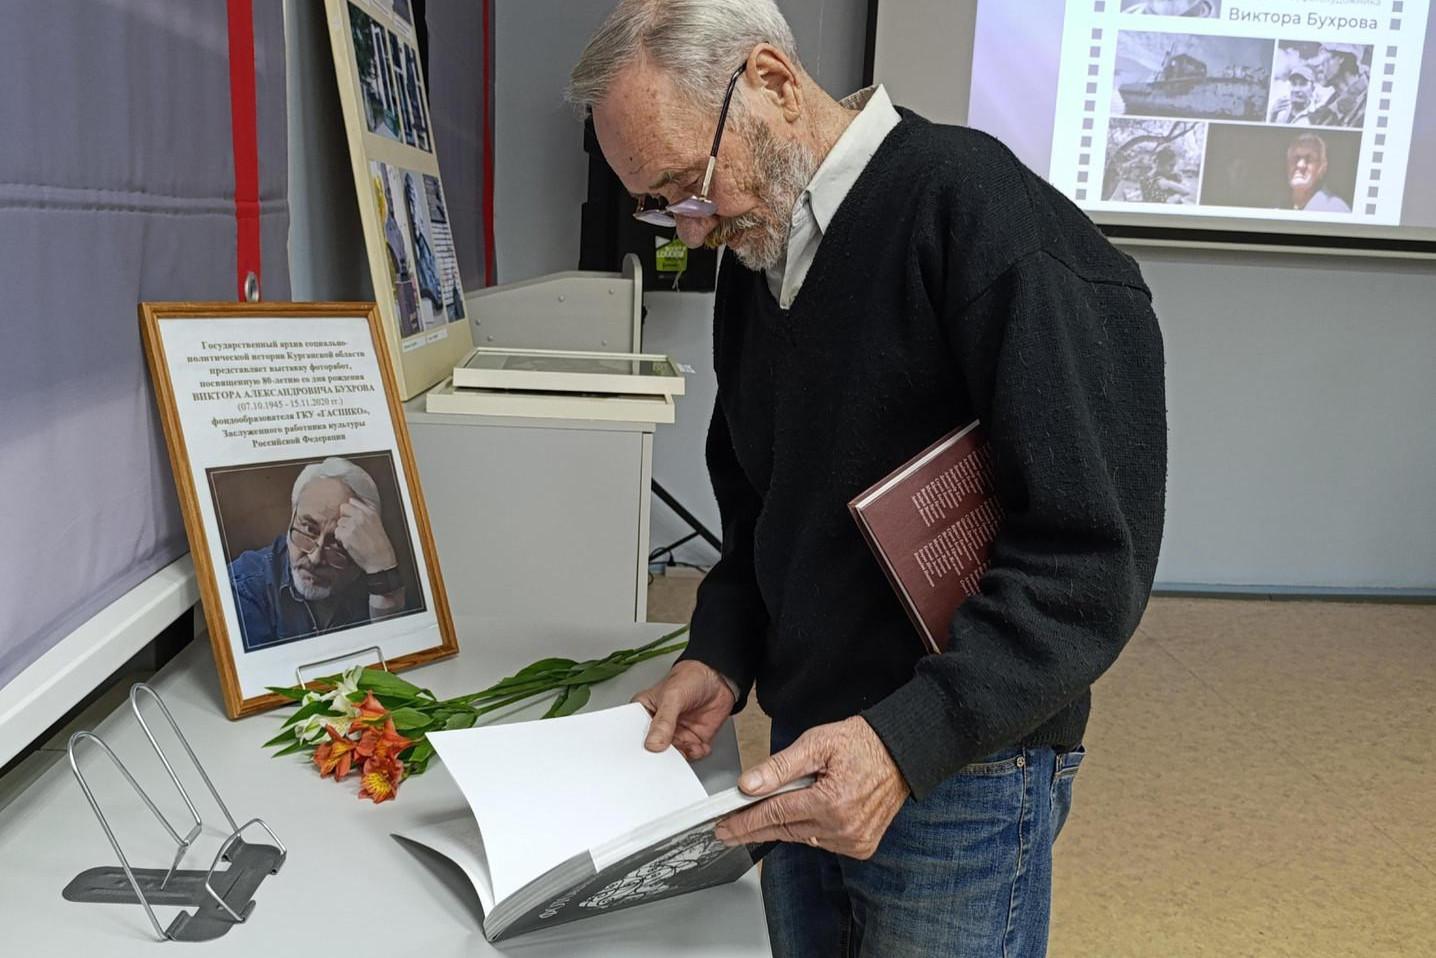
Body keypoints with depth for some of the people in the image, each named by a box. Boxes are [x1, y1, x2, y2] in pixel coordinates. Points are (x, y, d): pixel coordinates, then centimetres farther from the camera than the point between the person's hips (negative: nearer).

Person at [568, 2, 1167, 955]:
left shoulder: (989, 219, -20)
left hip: (961, 773, -7)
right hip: (808, 758, 7)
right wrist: (721, 656, -1)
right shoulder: (756, 251, 6)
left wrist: (907, 741, -29)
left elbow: (1094, 553, -23)